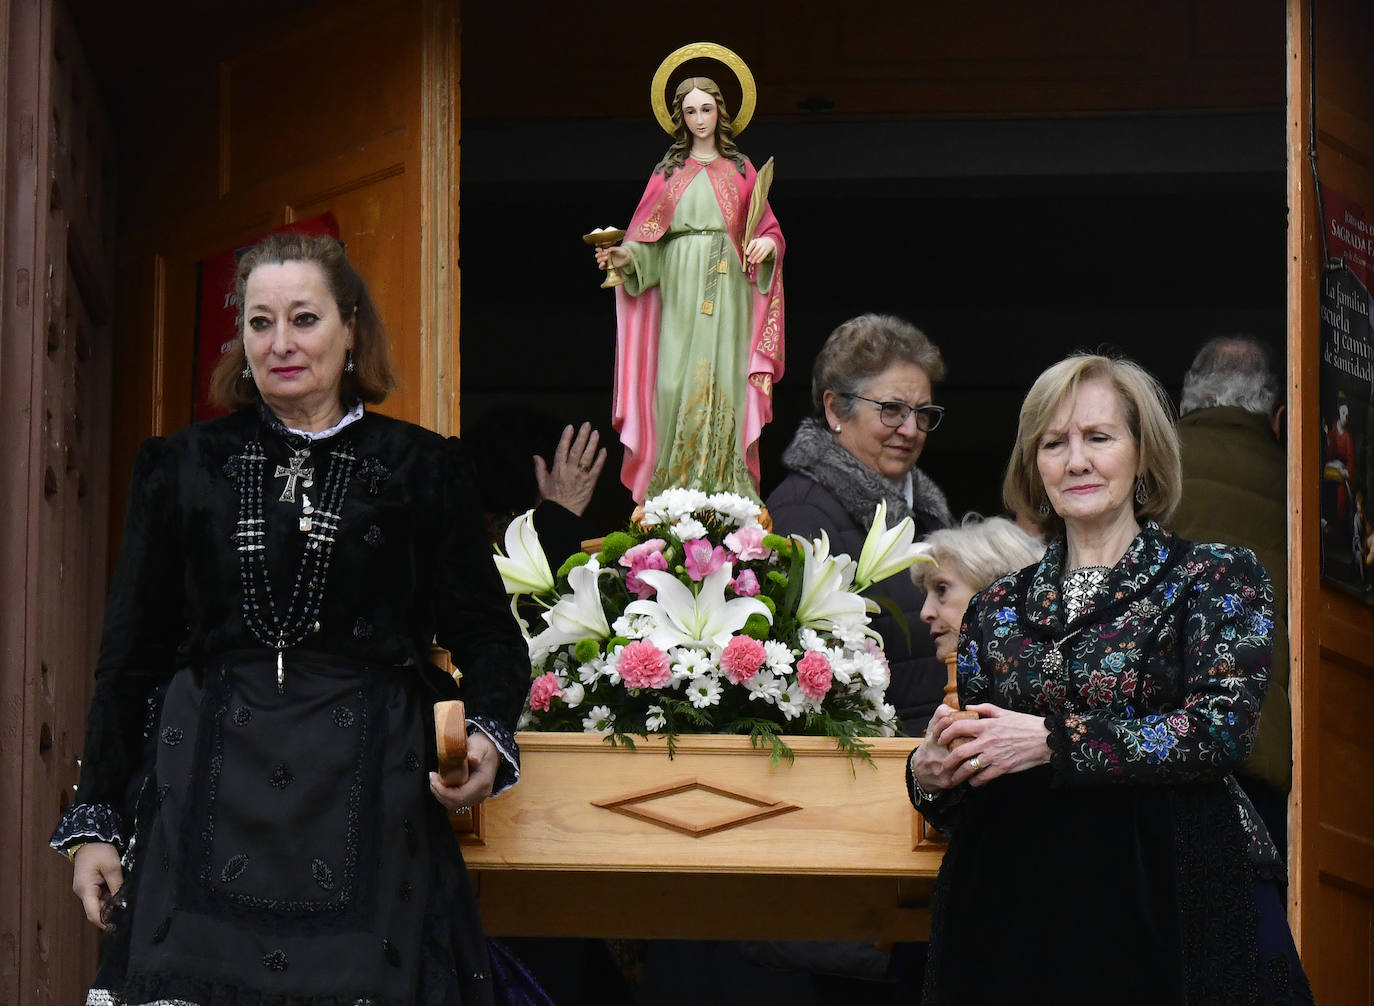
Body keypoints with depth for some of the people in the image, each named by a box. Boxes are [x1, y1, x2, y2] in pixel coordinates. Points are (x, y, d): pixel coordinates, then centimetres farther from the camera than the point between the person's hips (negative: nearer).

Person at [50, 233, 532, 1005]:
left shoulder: (423, 471, 8)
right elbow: (130, 652, 12)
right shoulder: (182, 469, 12)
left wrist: (488, 737, -12)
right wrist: (95, 820, 8)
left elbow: (487, 633, 9)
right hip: (208, 795, 1)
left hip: (362, 797, -1)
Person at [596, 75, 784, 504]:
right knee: (677, 379, -8)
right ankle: (675, 484, -7)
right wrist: (626, 256, -11)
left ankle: (723, 483, -8)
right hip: (679, 287, 0)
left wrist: (768, 243, -11)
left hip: (727, 287, 0)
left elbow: (769, 226, 10)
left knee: (724, 379, -8)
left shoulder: (740, 169, 13)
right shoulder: (669, 170, 13)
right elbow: (648, 235, 8)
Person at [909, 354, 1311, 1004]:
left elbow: (1222, 728, -12)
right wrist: (930, 776, -8)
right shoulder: (998, 608, 14)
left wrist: (1052, 740, -17)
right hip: (1021, 915, 3)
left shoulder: (1216, 578, 3)